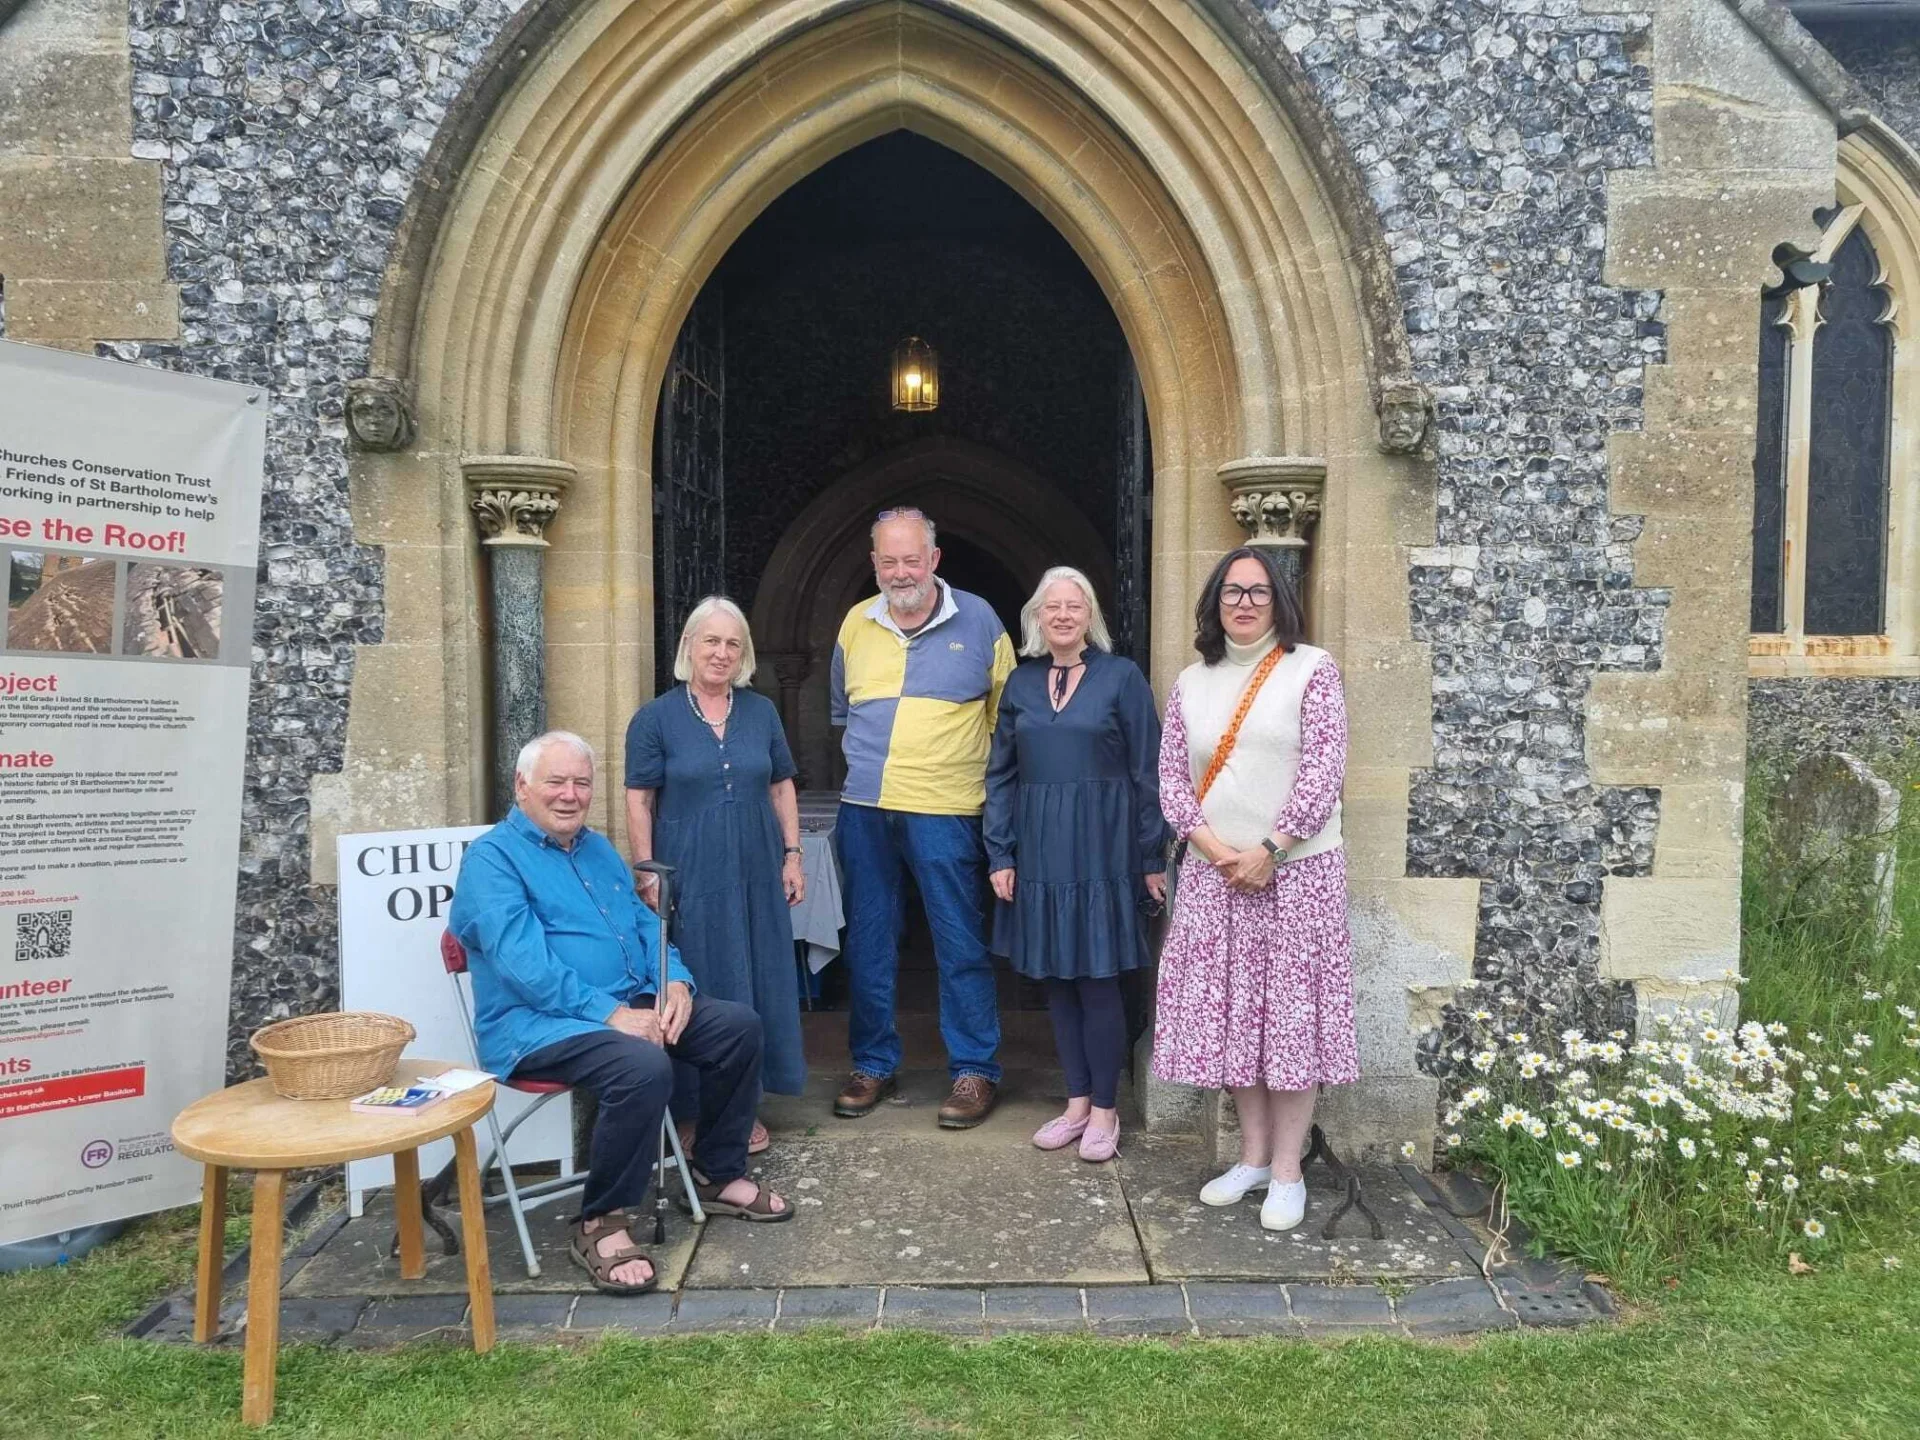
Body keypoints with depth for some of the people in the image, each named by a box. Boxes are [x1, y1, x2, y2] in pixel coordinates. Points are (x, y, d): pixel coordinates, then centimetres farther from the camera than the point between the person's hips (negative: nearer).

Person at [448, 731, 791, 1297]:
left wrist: (675, 982, -4)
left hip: (632, 1004, 8)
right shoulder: (492, 858, -8)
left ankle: (717, 1174, 11)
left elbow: (646, 924, 18)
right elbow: (524, 963, -20)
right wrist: (610, 1013, -26)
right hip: (539, 1023, -8)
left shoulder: (598, 849, 18)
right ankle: (600, 1226, -16)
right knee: (644, 1067, -34)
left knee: (739, 1026, -6)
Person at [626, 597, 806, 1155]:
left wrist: (792, 855, 5)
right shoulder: (656, 717, -2)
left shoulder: (761, 712, 7)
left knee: (755, 982, 9)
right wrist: (647, 873, -8)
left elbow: (781, 787, 11)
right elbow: (640, 799, -3)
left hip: (756, 874, 4)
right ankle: (694, 1107, 15)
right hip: (689, 875, -3)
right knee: (697, 988, 3)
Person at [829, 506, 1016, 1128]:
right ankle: (873, 1064, 24)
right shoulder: (856, 624, 9)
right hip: (863, 809, 4)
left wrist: (961, 762, 6)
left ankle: (974, 1070, 13)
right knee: (868, 942, 10)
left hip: (944, 812, -4)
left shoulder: (977, 621, 0)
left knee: (961, 945, 0)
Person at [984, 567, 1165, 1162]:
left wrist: (1153, 858, -5)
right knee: (1055, 979, 9)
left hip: (1099, 848, -4)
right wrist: (1000, 854, 3)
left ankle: (1104, 1110, 16)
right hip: (1039, 849, 4)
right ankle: (1077, 1102, 23)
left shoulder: (1122, 677, -2)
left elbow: (1147, 773, -3)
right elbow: (1000, 774, 10)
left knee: (1095, 979, 1)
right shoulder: (1021, 682, 9)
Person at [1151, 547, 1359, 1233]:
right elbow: (1171, 773, 6)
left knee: (1290, 1009, 0)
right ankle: (1253, 1155, 23)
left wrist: (1269, 850, -13)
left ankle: (1287, 1170, 11)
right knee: (1230, 1012, 8)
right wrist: (1213, 846, -8)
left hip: (1296, 870, -4)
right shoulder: (1192, 682, 10)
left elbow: (1324, 768, -9)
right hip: (1213, 872, 4)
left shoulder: (1311, 669, -2)